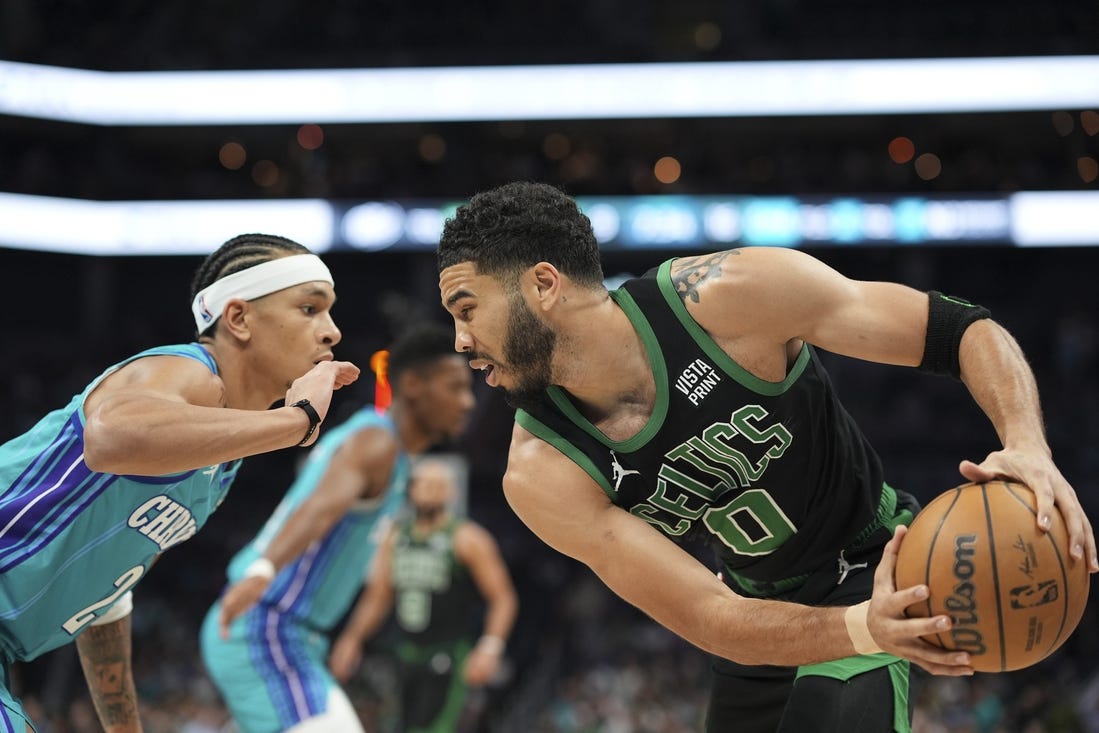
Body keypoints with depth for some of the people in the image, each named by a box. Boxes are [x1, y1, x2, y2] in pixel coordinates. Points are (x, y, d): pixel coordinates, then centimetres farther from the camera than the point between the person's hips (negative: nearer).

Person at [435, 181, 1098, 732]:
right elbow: (710, 620, -27)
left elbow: (964, 331, -22)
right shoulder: (542, 477, -20)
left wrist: (1028, 447, -40)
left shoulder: (731, 295, -26)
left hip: (875, 570, -4)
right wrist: (862, 630, -45)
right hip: (758, 605, 4)